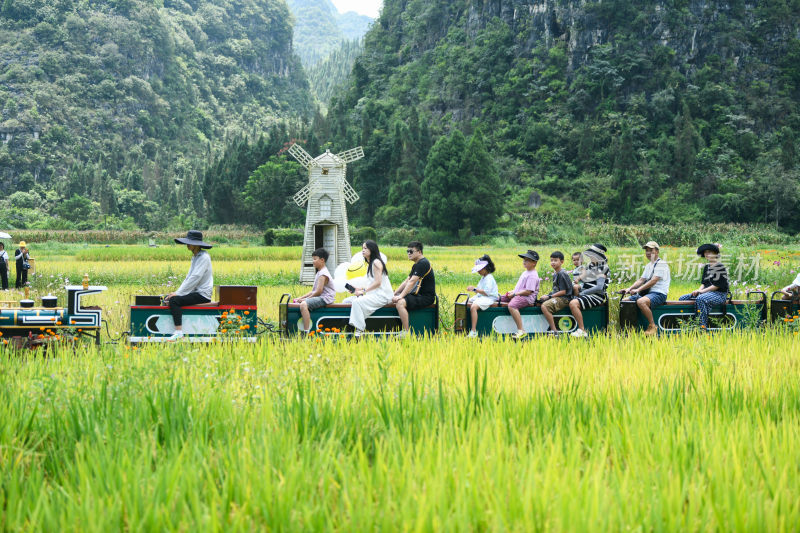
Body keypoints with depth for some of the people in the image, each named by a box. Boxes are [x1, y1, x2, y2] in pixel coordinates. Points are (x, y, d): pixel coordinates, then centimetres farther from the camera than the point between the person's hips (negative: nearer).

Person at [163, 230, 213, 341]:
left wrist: (178, 293, -20)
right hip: (195, 292, 10)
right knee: (168, 298, 4)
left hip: (202, 294, -10)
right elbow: (189, 277, 19)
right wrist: (177, 291, 6)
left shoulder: (204, 257, -15)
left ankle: (179, 333, -30)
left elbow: (195, 278, -21)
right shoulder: (195, 257, 16)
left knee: (174, 300, -25)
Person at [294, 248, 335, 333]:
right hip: (320, 298, 11)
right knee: (298, 302, 13)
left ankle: (306, 332, -37)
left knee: (304, 304, -32)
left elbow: (318, 291, -20)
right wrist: (301, 297, 10)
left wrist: (305, 299, -11)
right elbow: (313, 291, 20)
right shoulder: (319, 273, 20)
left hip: (325, 299, -11)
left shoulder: (323, 274, -13)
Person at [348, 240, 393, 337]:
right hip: (373, 294, 10)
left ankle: (359, 331, -33)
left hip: (382, 296, -10)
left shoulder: (376, 262, -9)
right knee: (348, 300, 2)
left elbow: (378, 282, -17)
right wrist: (360, 289, 6)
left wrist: (363, 291, -16)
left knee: (357, 302, -30)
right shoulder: (370, 264, 21)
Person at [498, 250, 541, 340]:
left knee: (512, 305, -38)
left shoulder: (532, 276, -14)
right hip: (517, 295, 11)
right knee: (499, 298, 14)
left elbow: (528, 291, -22)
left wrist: (514, 294, -17)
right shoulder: (525, 272, 19)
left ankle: (521, 331, -39)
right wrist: (512, 292, 10)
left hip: (527, 298, -11)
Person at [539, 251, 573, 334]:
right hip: (557, 297, 11)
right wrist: (548, 295, 5)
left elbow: (563, 291, -17)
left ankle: (554, 331, -28)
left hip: (564, 298, -11)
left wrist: (549, 296, -15)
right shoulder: (555, 274, 16)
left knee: (544, 306, -29)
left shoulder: (562, 274, -13)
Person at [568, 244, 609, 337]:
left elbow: (599, 287, -20)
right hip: (586, 295, 10)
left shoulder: (601, 269, -10)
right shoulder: (590, 266, 18)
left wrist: (583, 292, -19)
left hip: (596, 296, -10)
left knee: (573, 303, -29)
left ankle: (582, 331, -30)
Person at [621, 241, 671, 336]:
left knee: (641, 302, -37)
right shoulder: (648, 265, 22)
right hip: (647, 293, 10)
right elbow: (641, 280, 18)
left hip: (659, 293, -10)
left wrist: (638, 290, -24)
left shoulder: (661, 264, -8)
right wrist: (629, 288, 0)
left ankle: (653, 326, -26)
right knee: (625, 301, 4)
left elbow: (653, 281, -19)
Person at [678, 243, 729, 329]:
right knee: (682, 299, -5)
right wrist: (699, 290, -5)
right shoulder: (706, 267, 18)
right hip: (707, 292, 9)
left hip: (719, 294, -9)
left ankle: (703, 326, -42)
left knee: (700, 299, -39)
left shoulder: (720, 267, -8)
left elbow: (717, 285, -14)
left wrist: (702, 291, -16)